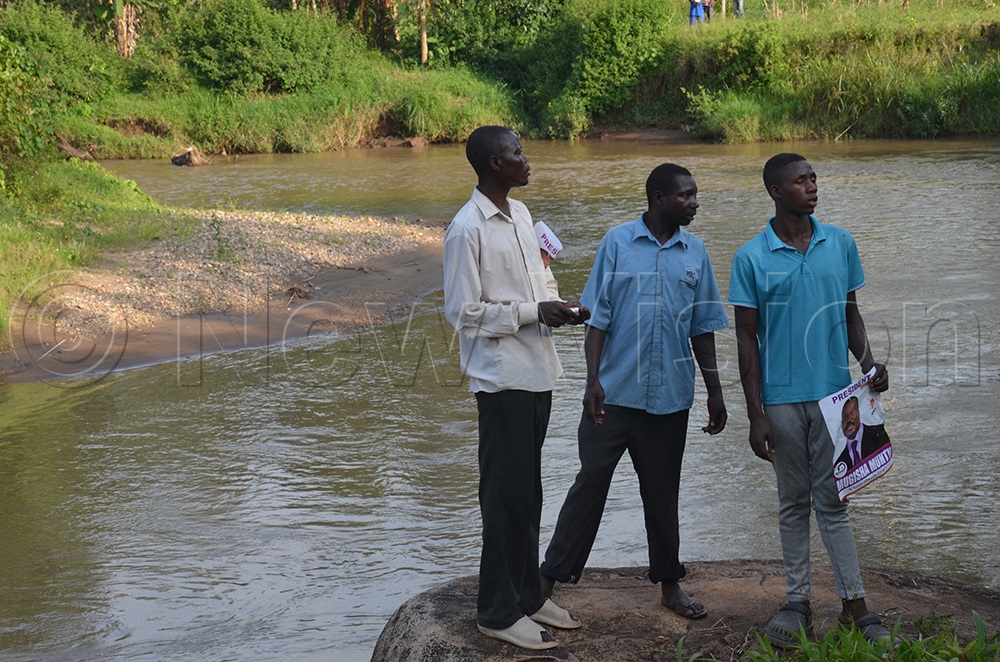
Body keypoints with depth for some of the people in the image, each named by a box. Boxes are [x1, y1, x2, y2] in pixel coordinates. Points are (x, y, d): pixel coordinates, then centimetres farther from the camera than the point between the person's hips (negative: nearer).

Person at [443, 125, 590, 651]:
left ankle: (527, 594, 27)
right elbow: (464, 311, -16)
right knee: (506, 494, -3)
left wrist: (560, 310, 1)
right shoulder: (467, 229, -15)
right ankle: (498, 611, 6)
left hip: (536, 371, 8)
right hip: (501, 377, -8)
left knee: (528, 490, 16)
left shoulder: (520, 215, 12)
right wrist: (535, 312, -17)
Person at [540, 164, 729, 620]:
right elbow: (597, 318, -4)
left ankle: (668, 583, 23)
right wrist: (593, 381, -12)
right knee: (591, 481, -1)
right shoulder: (618, 243, -3)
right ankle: (551, 578, 8)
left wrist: (715, 393, 10)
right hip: (615, 391, -3)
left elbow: (702, 329, 11)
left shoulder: (694, 252, 7)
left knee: (662, 490, 12)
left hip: (669, 395, 3)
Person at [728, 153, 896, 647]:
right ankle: (798, 604, 17)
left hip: (833, 392, 1)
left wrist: (868, 364, -5)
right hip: (782, 398, -1)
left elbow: (850, 313, 13)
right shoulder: (751, 258, -4)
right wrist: (755, 415, -6)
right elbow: (747, 337, -3)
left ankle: (853, 604, 10)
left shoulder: (841, 244, 5)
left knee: (832, 500, 5)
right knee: (793, 503, 9)